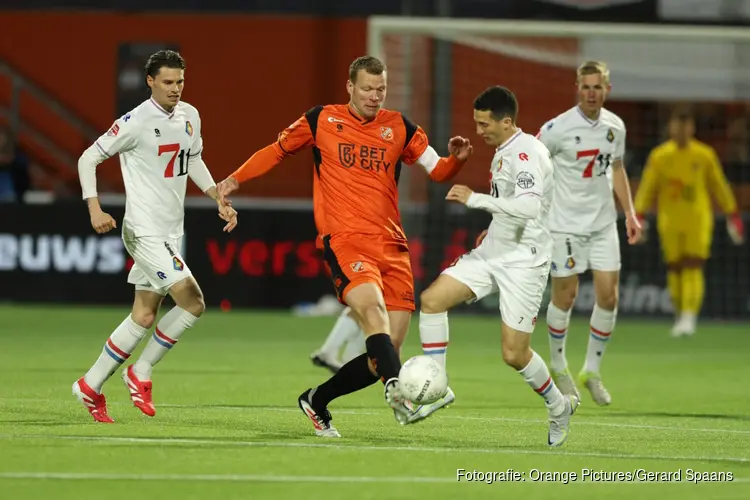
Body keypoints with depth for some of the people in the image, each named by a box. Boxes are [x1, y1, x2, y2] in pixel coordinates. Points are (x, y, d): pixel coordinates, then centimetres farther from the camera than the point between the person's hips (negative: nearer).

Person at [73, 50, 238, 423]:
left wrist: (220, 199, 13)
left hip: (170, 233, 8)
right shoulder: (135, 122, -14)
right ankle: (140, 373, 1)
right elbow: (88, 158, -8)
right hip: (145, 232, -8)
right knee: (193, 302, -16)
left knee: (144, 316, 9)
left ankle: (91, 386, 20)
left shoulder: (189, 116, 7)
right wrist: (94, 209, -17)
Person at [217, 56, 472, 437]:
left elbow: (438, 171, 15)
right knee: (373, 309, -32)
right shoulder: (321, 120, 8)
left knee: (386, 352, -2)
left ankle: (316, 401, 18)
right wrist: (236, 179, 15)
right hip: (344, 241, -4)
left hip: (392, 247, 4)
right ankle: (395, 388, -51)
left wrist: (456, 158, -7)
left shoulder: (400, 128, 13)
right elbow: (278, 149, 22)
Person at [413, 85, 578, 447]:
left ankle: (558, 406, 19)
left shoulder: (525, 153, -18)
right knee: (432, 299, -7)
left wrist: (474, 199, -29)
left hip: (523, 261, -9)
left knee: (514, 354, -7)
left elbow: (529, 205, -33)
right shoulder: (502, 151, 12)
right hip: (492, 253, 9)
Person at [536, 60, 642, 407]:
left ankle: (592, 371, 14)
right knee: (565, 296, -1)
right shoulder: (558, 128, -13)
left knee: (608, 294, -1)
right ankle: (558, 365, 21)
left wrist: (629, 214, 13)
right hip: (565, 222, -5)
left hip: (603, 222, 5)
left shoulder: (615, 127, 3)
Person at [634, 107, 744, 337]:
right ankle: (680, 316, 16)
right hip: (669, 222, 1)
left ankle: (689, 317, -17)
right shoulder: (659, 156, 1)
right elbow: (647, 188, 3)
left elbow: (719, 187, 10)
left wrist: (733, 216, 10)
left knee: (693, 269, -12)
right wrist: (639, 216, -7)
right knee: (674, 270, 3)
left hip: (698, 221, -1)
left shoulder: (705, 155, 2)